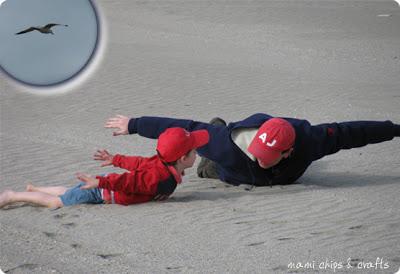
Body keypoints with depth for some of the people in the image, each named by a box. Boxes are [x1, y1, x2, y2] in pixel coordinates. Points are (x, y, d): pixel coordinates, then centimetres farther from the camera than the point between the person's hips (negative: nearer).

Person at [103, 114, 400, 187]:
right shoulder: (230, 145, -49)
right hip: (234, 173, -2)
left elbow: (346, 132, -35)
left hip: (284, 177, 2)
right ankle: (219, 128, 51)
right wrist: (133, 125, -41)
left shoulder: (307, 140, -45)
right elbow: (185, 130, -44)